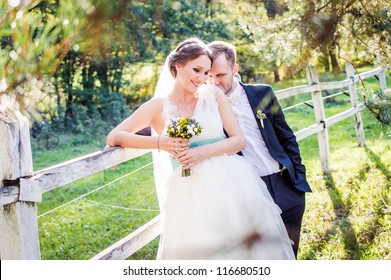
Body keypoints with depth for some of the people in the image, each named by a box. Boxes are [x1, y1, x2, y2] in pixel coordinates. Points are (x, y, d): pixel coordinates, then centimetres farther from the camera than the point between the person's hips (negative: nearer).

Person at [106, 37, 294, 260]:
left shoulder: (214, 95, 7)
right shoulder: (159, 106, 3)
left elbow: (239, 140, 2)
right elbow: (114, 137, -2)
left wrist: (203, 152, -15)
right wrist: (159, 143, -15)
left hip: (231, 184, 2)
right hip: (191, 194, -1)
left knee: (246, 246, 3)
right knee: (197, 251, 1)